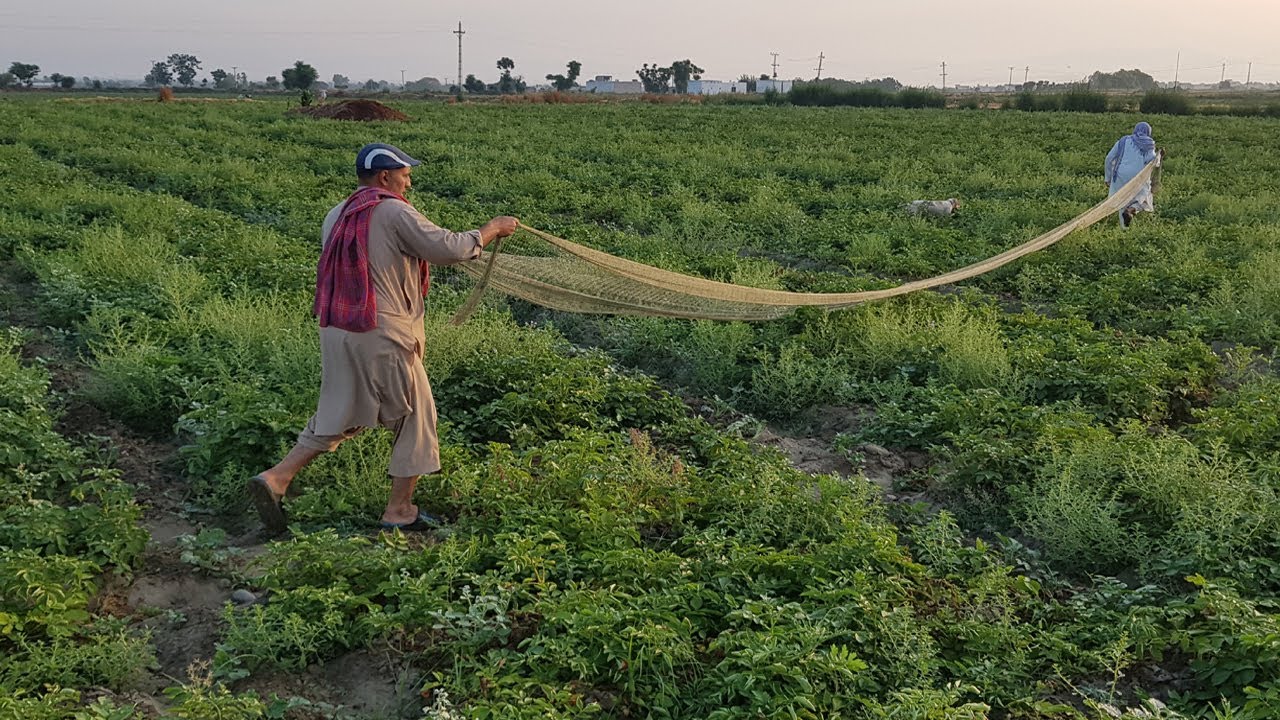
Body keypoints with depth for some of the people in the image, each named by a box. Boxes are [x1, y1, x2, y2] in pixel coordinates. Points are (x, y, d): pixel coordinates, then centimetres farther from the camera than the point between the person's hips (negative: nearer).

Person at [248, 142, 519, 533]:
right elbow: (449, 249, -16)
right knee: (415, 417, 9)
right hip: (383, 336, -7)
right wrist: (491, 229, -2)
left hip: (335, 331, 7)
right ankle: (400, 510, 15)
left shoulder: (335, 216, 12)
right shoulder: (394, 213, -12)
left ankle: (275, 478, 7)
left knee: (339, 415, 18)